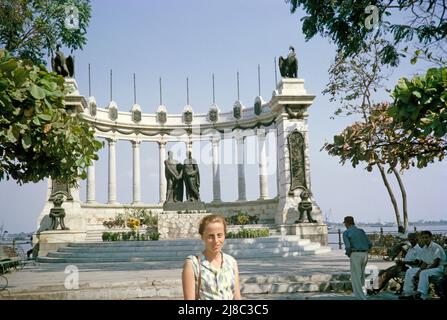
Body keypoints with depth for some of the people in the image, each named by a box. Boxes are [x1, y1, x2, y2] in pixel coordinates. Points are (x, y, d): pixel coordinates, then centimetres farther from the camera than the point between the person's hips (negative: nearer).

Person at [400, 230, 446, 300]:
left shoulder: (436, 247, -14)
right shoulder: (423, 249, 10)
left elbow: (436, 263, -19)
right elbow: (424, 263, 9)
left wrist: (421, 271, -21)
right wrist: (419, 271, -11)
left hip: (439, 268, -8)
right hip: (428, 268, 8)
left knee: (424, 273, -37)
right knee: (409, 271, -3)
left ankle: (422, 295, -45)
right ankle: (408, 292, -8)